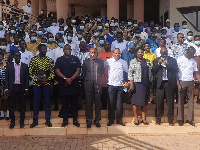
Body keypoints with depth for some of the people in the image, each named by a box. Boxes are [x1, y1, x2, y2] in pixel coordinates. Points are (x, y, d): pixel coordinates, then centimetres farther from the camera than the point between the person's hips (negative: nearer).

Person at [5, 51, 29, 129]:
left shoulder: (25, 66, 5)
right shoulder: (9, 66, 6)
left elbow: (27, 78, 3)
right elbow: (7, 78, 3)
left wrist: (26, 89, -2)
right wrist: (6, 89, -4)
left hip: (21, 88, 0)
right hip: (12, 88, 1)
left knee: (22, 106, 6)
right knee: (11, 106, 5)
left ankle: (22, 121, 17)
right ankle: (12, 121, 16)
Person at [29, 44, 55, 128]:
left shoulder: (50, 60, 4)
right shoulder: (33, 59, 2)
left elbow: (52, 72, 3)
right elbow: (31, 72, 1)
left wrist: (48, 79, -13)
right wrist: (37, 79, -12)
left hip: (47, 84, 1)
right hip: (37, 84, -1)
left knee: (47, 102, 7)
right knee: (36, 102, 5)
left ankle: (48, 120, 18)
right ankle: (35, 121, 18)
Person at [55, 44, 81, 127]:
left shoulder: (76, 59, 9)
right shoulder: (59, 60, 8)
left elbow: (78, 70, 1)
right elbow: (57, 71, -2)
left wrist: (71, 79, -13)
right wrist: (66, 78, -15)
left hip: (74, 84, 0)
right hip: (63, 85, 0)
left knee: (74, 103, 4)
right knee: (64, 103, 5)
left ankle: (75, 120, 13)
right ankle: (65, 120, 14)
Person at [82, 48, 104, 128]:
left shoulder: (100, 62, 8)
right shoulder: (86, 62, 8)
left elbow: (102, 72, 12)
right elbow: (83, 72, 13)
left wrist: (98, 79, 7)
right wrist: (87, 79, 10)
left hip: (98, 85, 0)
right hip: (88, 85, 0)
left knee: (98, 103, 4)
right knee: (88, 103, 3)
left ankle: (97, 120, 15)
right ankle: (89, 120, 14)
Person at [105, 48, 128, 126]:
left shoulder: (123, 62, 8)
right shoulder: (109, 61, 2)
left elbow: (127, 71, 15)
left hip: (120, 85, 1)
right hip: (111, 85, -1)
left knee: (119, 103, 5)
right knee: (111, 103, 4)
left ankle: (119, 119, 16)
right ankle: (111, 119, 14)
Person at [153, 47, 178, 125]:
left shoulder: (172, 60, 11)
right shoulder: (156, 60, 13)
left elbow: (176, 70, -2)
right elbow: (153, 71, 3)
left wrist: (168, 64, -14)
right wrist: (158, 63, -8)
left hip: (170, 83, 0)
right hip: (160, 83, 0)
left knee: (170, 101, 1)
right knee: (159, 101, -1)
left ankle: (170, 119, 10)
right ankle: (158, 119, 10)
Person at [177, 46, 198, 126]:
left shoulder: (193, 61, 11)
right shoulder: (180, 59, -1)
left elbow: (195, 71, 15)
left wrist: (196, 77, -7)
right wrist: (178, 84, -10)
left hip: (190, 82, 4)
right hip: (181, 82, -3)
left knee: (191, 101, 3)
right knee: (180, 101, 1)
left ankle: (190, 119, 10)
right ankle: (180, 119, 9)